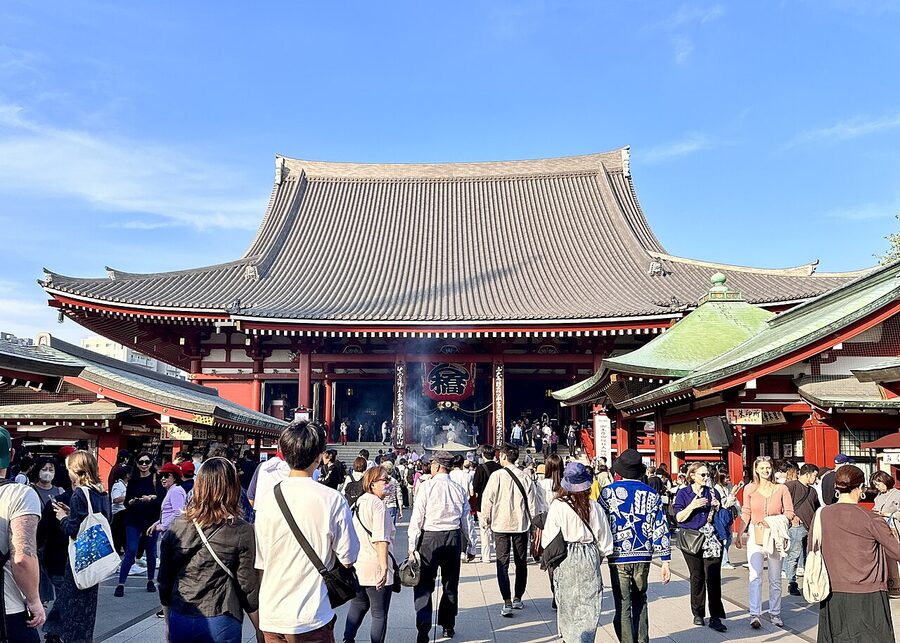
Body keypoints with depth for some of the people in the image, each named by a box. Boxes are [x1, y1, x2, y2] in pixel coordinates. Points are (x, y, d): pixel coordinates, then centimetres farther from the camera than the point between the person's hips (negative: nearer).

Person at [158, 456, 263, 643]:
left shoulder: (176, 527, -2)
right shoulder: (242, 531, -11)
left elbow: (165, 581, 5)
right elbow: (248, 587, -9)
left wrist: (169, 624, 18)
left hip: (179, 621, 3)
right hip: (219, 622, -3)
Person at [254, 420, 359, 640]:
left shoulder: (266, 500, -8)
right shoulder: (333, 501, -14)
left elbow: (260, 562, 0)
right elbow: (347, 560, -7)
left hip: (271, 616, 3)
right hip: (312, 618, -2)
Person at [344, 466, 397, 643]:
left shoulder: (359, 502, 12)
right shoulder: (377, 504, -16)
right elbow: (380, 539, -24)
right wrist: (384, 567, -26)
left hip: (357, 566, 9)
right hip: (375, 568, -9)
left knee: (358, 605, 25)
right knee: (379, 614, 3)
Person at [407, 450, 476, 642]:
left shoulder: (427, 486, -9)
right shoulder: (459, 490, 2)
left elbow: (417, 518, -10)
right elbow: (466, 520, 6)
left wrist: (412, 545, -5)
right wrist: (472, 542, 17)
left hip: (429, 538, -4)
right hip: (453, 538, 4)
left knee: (424, 585, 2)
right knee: (451, 583, 16)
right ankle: (448, 626, 27)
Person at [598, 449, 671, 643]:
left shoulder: (608, 492, -4)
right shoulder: (652, 495, 3)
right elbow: (661, 530, 1)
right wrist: (665, 561, 4)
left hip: (618, 556, -3)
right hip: (643, 557, 3)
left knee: (623, 606, 2)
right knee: (640, 601, 21)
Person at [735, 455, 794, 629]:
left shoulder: (781, 489, 2)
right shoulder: (750, 489, 3)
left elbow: (789, 513, 2)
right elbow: (746, 514, 6)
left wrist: (773, 521, -15)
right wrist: (739, 535, -2)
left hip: (775, 536, 1)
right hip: (756, 536, -1)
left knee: (775, 578, 9)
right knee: (755, 576, -9)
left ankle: (774, 613, 21)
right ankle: (754, 614, -9)